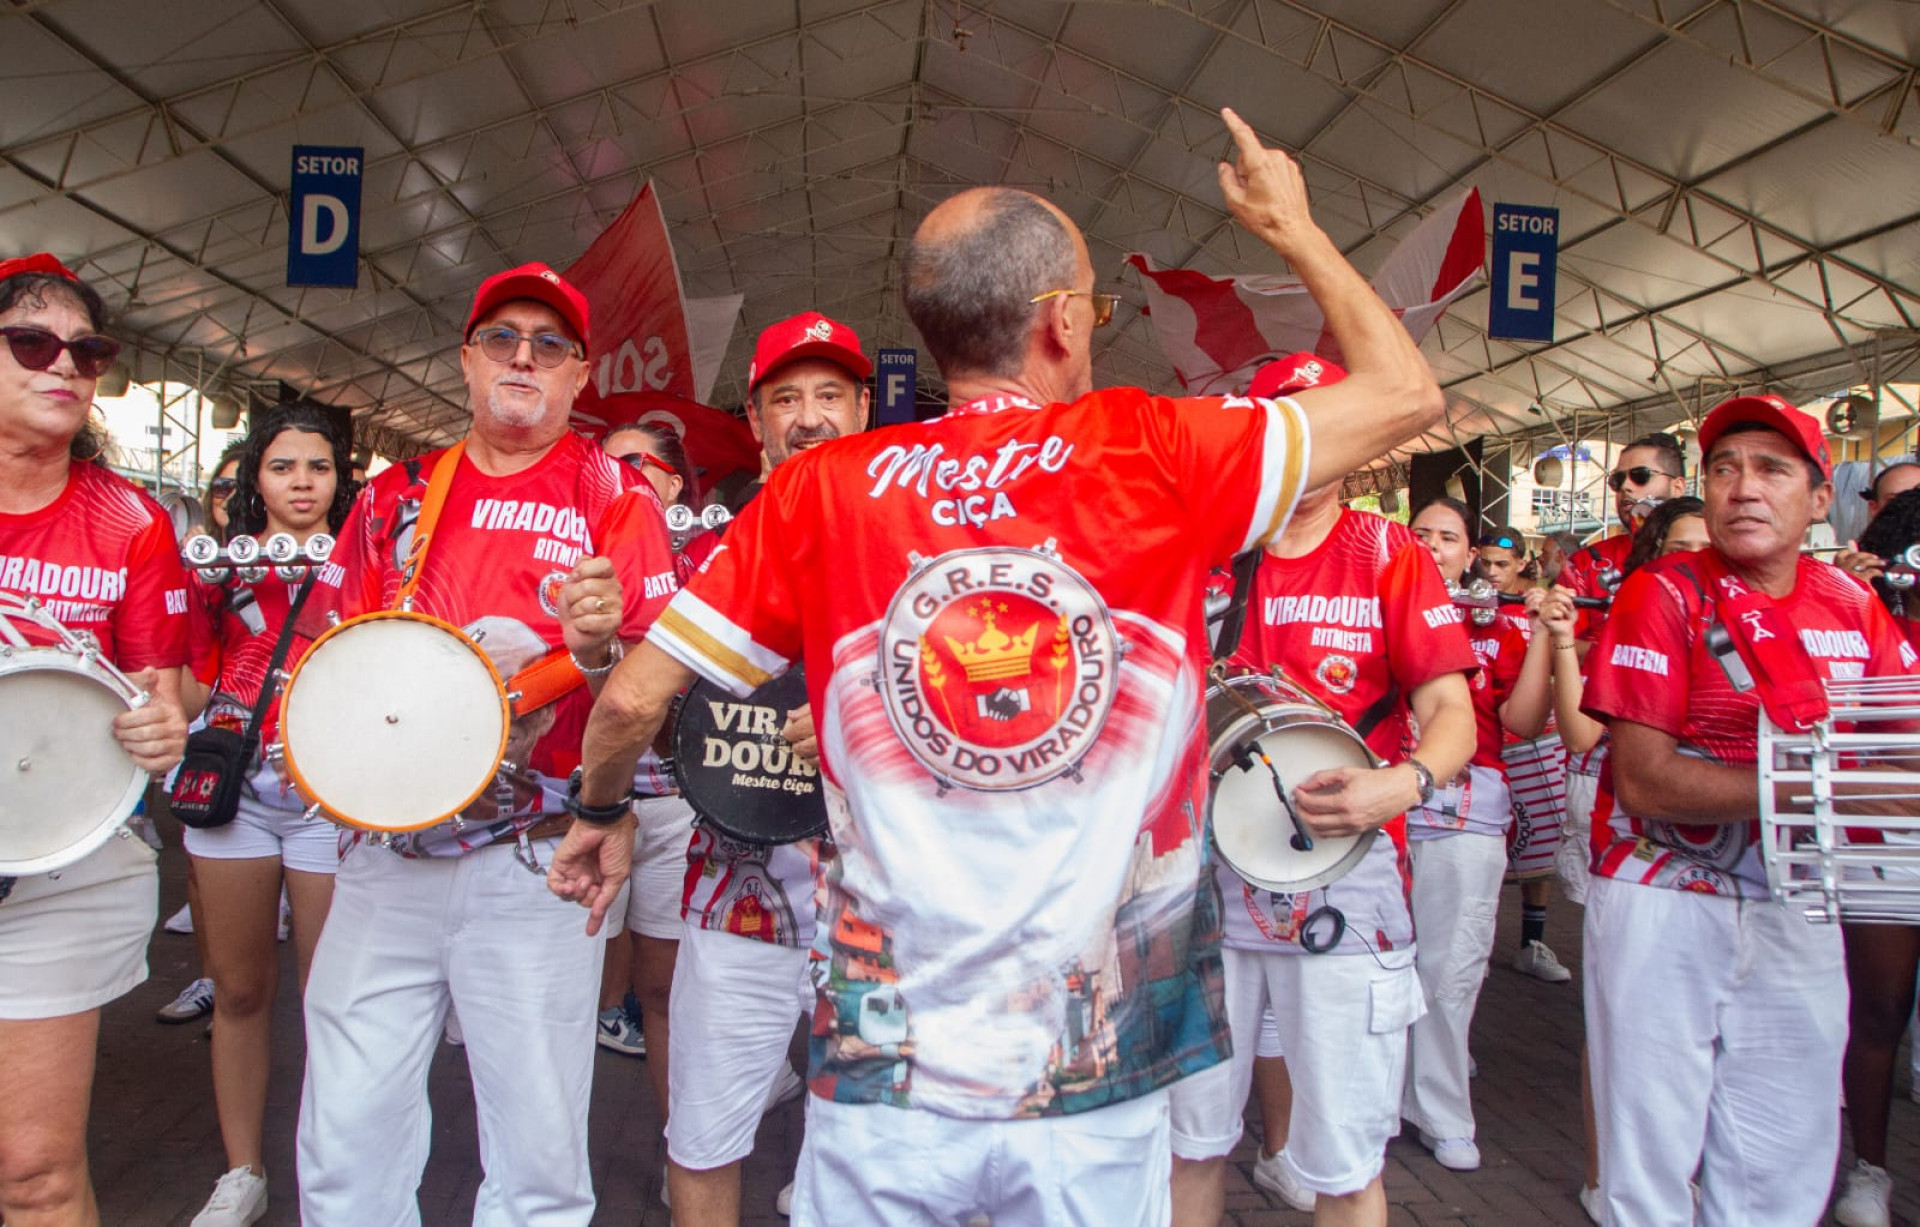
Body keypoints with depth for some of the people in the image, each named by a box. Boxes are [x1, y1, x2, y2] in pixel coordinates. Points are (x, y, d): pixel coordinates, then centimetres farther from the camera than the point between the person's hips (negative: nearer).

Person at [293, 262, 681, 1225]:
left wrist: (598, 646, -24)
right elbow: (324, 658, 17)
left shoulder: (616, 500, 1)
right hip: (384, 854, 4)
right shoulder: (395, 496, 12)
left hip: (531, 865, -3)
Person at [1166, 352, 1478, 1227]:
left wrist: (1406, 781, -25)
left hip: (1343, 873, -2)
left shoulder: (1391, 556, 1)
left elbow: (1452, 714, -5)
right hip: (1206, 865, 2)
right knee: (1190, 1136, 12)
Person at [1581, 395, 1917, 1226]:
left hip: (1796, 910, 5)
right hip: (1666, 901, -4)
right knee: (1653, 1157, 4)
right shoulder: (1665, 594, -9)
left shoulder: (1853, 607, 6)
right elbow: (1645, 782, -14)